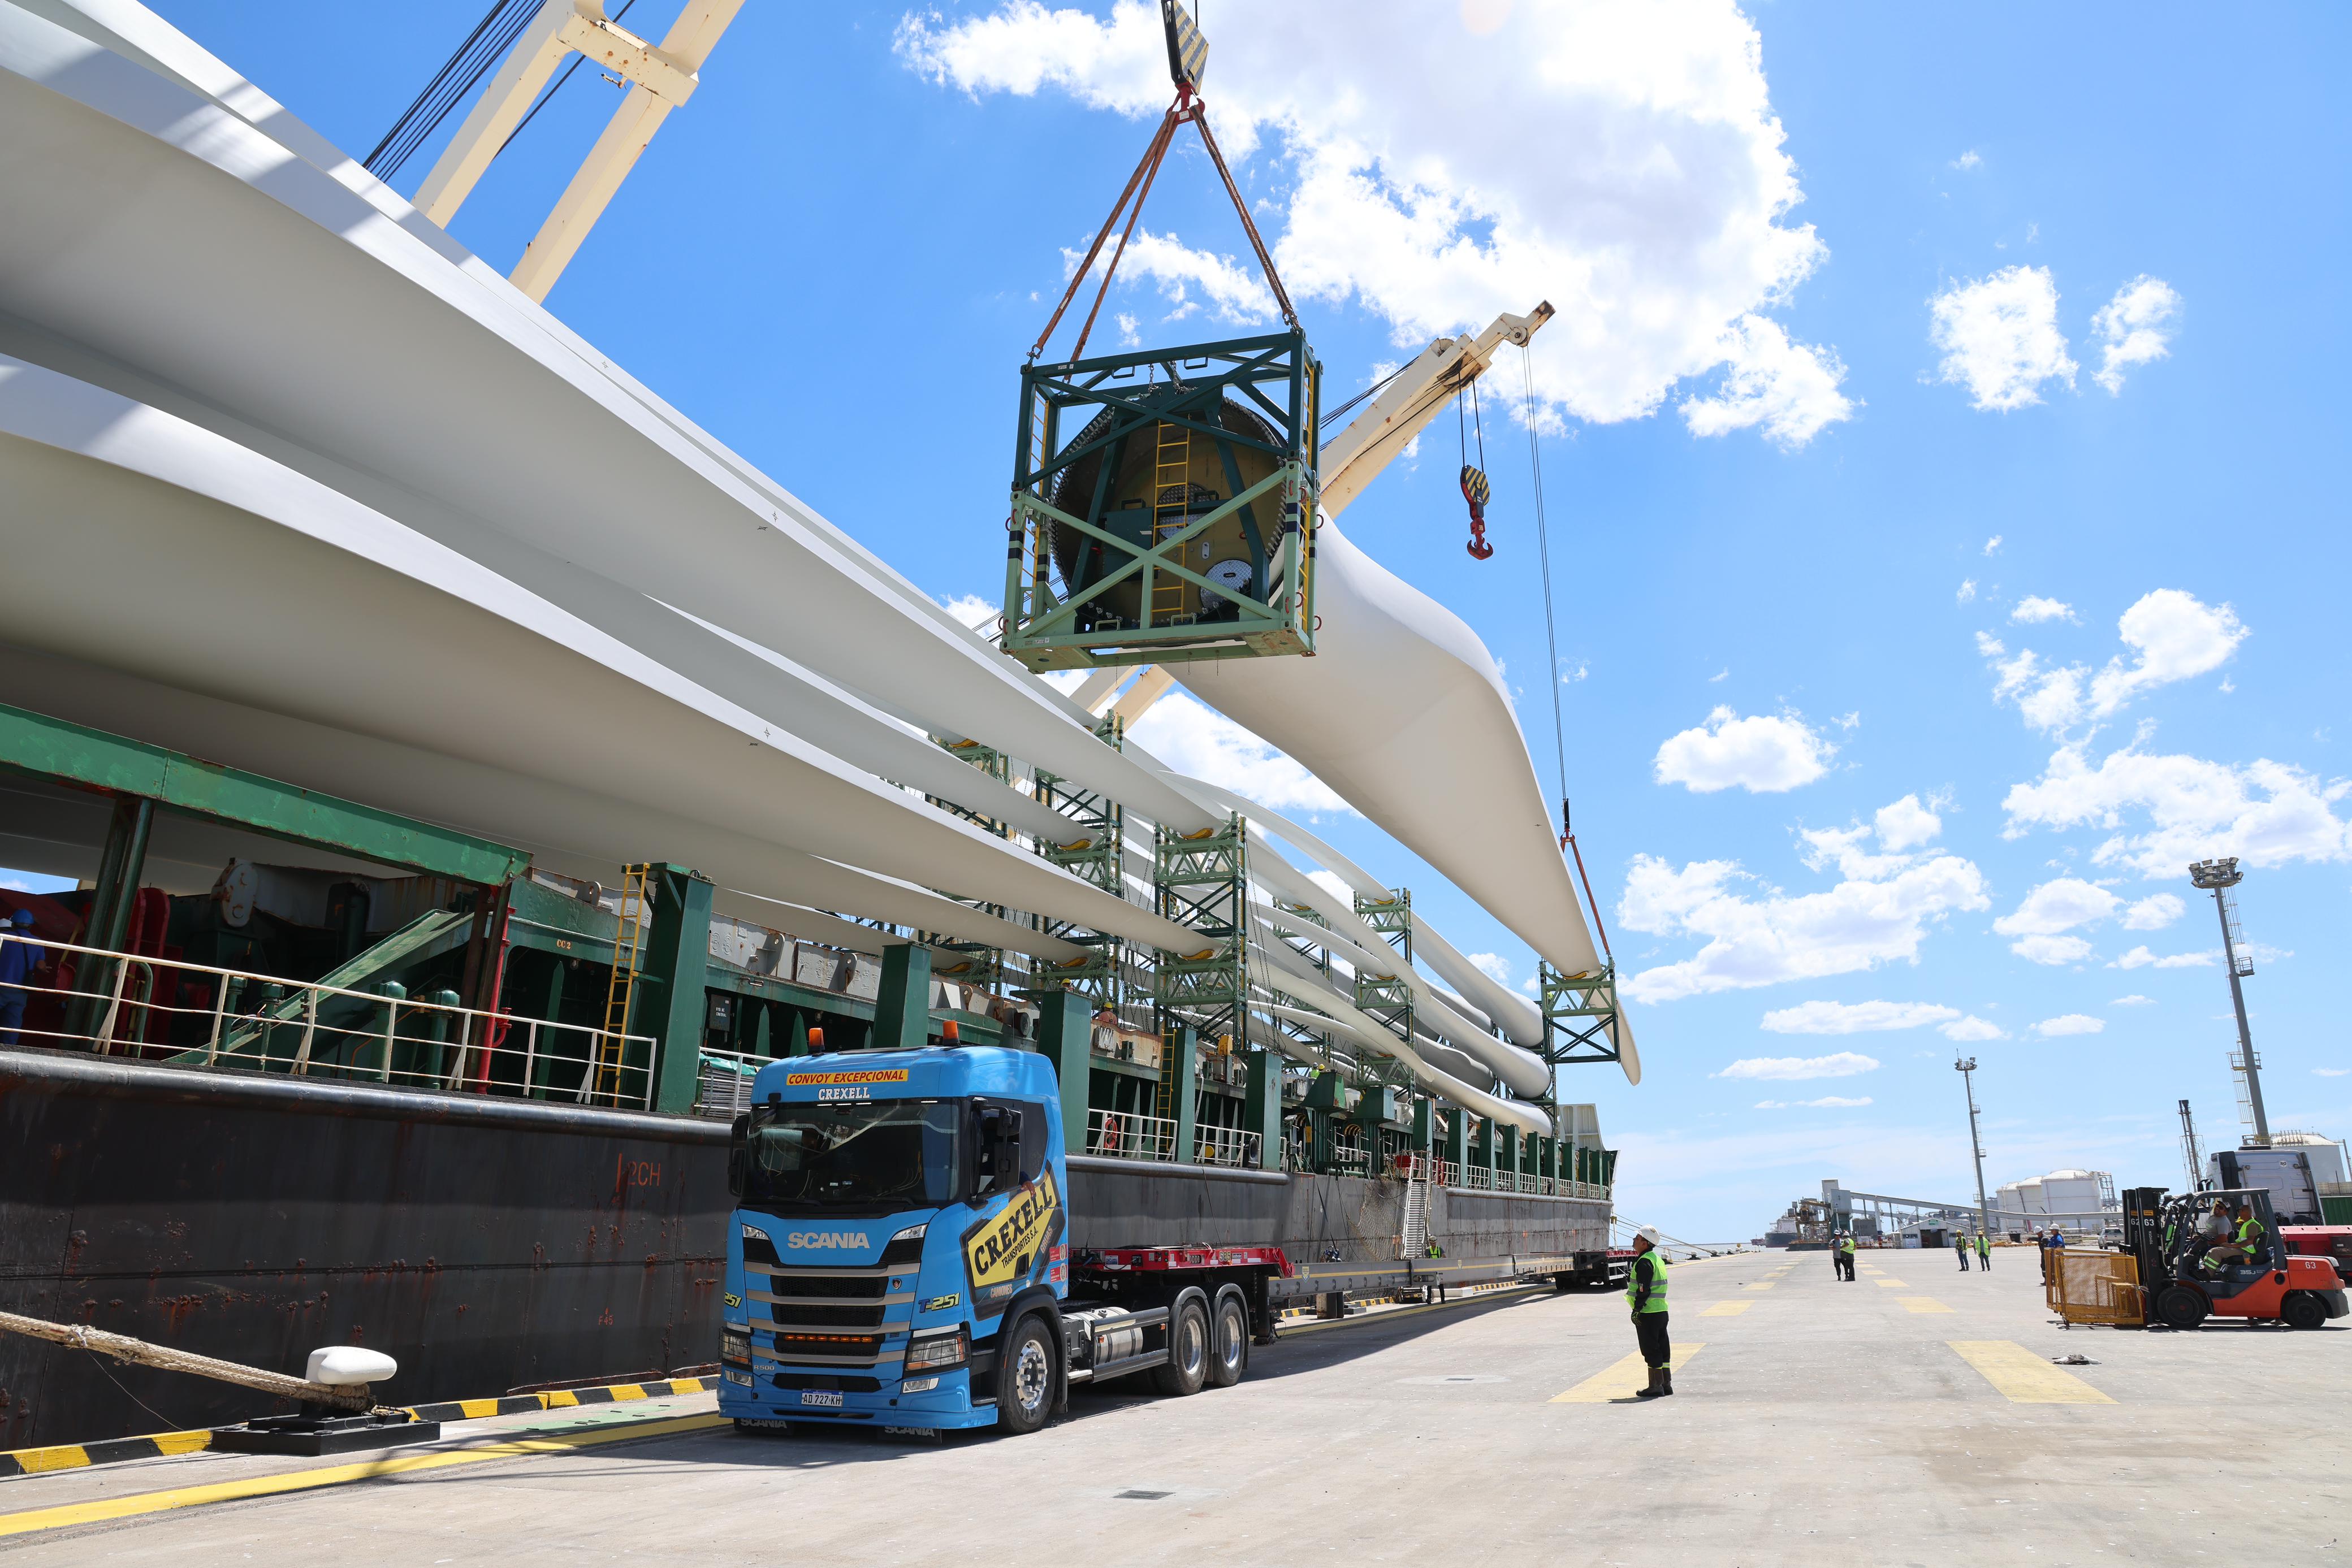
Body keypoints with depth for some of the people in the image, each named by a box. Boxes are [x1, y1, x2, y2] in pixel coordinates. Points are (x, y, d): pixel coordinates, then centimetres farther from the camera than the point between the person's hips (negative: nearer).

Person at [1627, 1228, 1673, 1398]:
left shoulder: (1644, 1262, -16)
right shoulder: (1657, 1258, 14)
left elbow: (1643, 1290, -20)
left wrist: (1636, 1310, -17)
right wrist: (1632, 1277, 24)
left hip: (1648, 1314, -10)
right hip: (1662, 1311, 10)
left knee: (1651, 1351, -3)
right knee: (1662, 1349, 14)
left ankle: (1656, 1386, 0)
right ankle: (1666, 1384, 19)